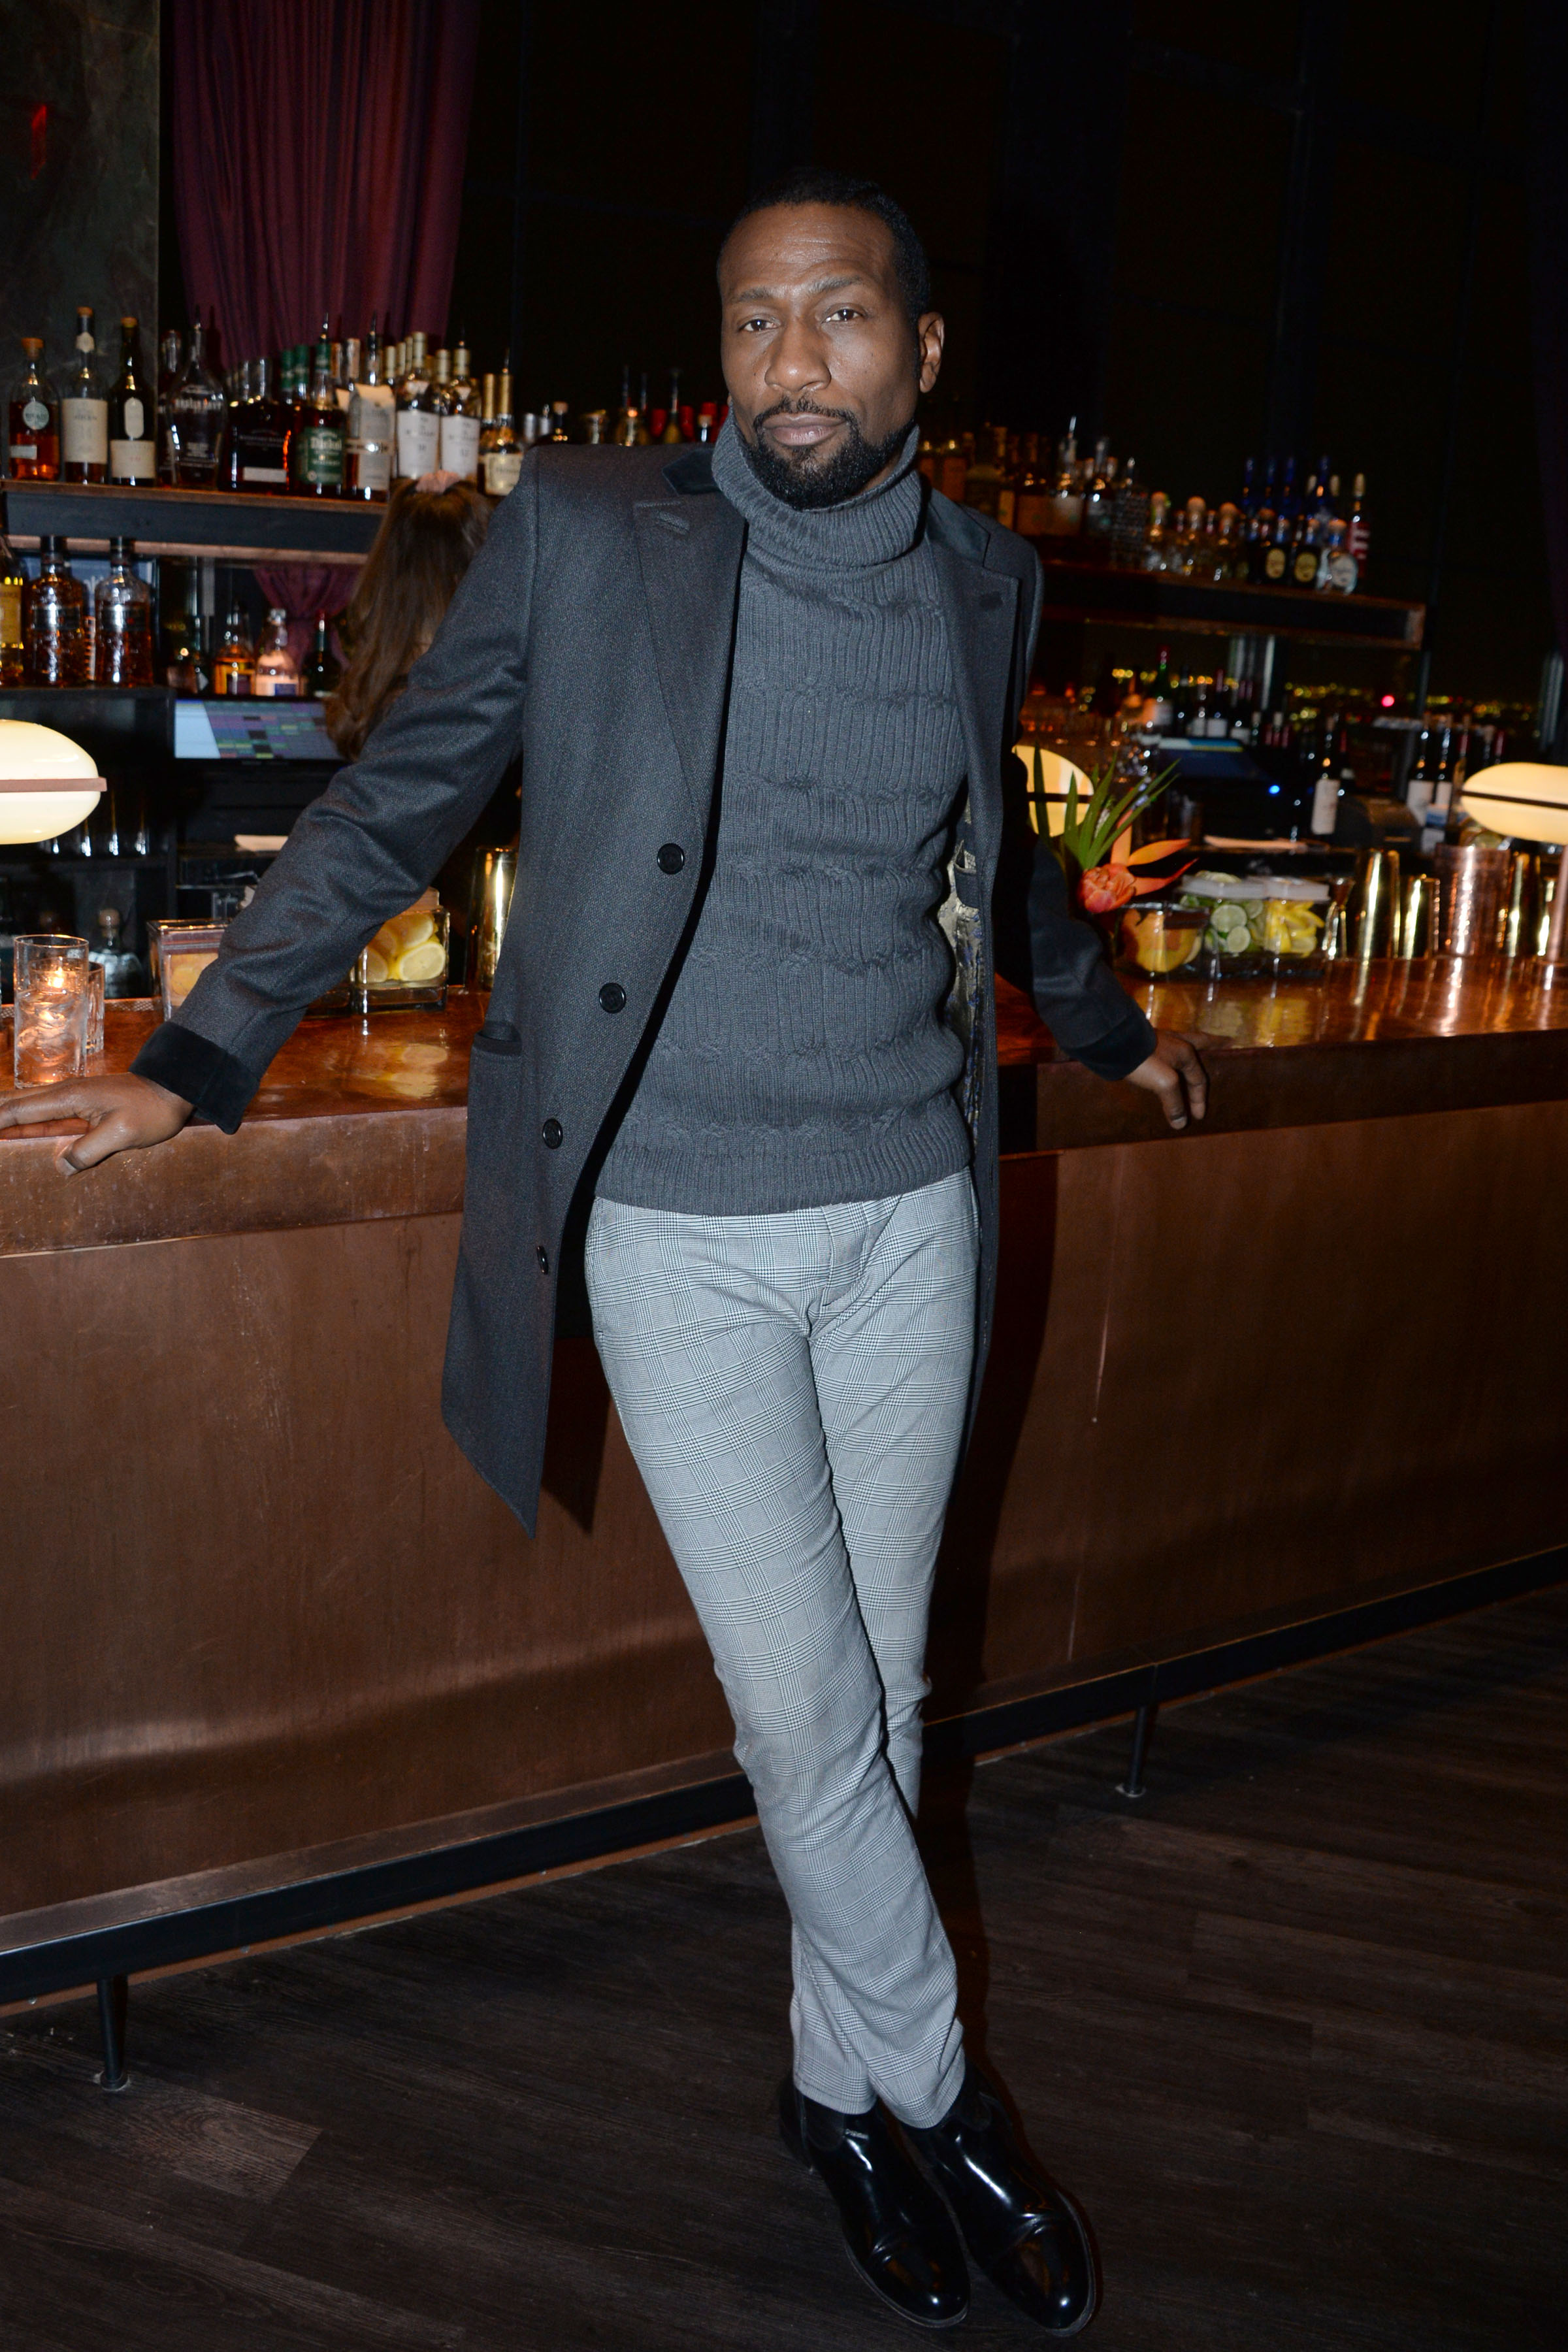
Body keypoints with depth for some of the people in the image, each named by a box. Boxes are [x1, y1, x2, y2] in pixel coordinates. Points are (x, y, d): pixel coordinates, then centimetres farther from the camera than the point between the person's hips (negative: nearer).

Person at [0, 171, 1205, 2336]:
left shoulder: (984, 583, 7)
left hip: (915, 1206, 4)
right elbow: (396, 804, 1)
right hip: (684, 1226, -3)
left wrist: (1105, 1022, 37)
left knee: (879, 1694, 12)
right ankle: (939, 2098, 25)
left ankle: (840, 2093, 33)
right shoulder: (584, 534, -6)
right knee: (806, 1712, 1)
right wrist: (200, 1055, -1)